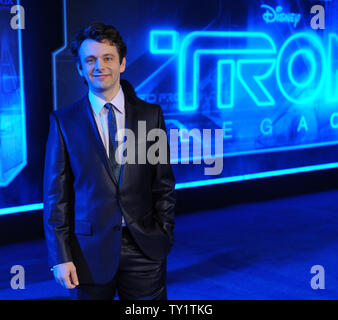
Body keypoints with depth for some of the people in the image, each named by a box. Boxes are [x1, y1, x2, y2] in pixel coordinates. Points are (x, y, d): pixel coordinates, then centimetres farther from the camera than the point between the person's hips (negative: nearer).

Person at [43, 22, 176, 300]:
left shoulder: (150, 115, 3)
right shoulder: (64, 121, 0)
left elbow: (164, 185, 5)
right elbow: (56, 194, -1)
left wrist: (164, 239, 1)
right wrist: (60, 256, -4)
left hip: (144, 249, 1)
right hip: (90, 251, -1)